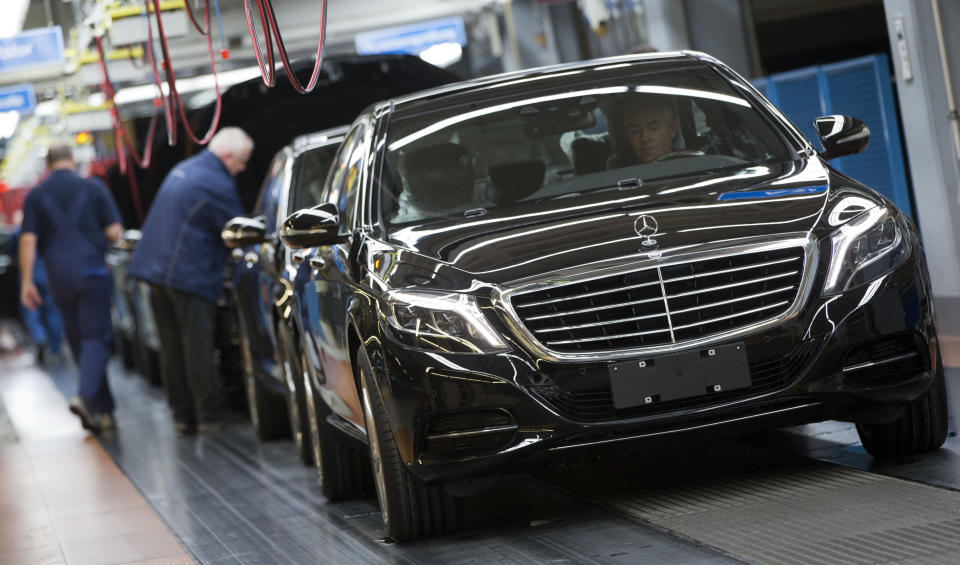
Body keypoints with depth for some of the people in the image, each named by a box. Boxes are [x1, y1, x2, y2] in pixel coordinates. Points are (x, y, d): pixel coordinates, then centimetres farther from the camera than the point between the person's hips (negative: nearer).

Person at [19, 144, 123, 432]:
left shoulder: (35, 196, 4)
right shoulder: (93, 188, 0)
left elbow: (28, 240, -3)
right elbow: (114, 232, -2)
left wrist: (26, 281, -1)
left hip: (59, 276, 2)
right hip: (92, 272, -2)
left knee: (78, 340, 11)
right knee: (96, 337, -2)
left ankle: (103, 410, 12)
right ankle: (86, 395, -25)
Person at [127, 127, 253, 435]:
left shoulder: (183, 169, 16)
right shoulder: (217, 185, -12)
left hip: (157, 269, 9)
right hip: (190, 276, -9)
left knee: (172, 348, 9)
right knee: (197, 346, -4)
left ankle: (182, 414, 12)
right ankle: (210, 415, 0)